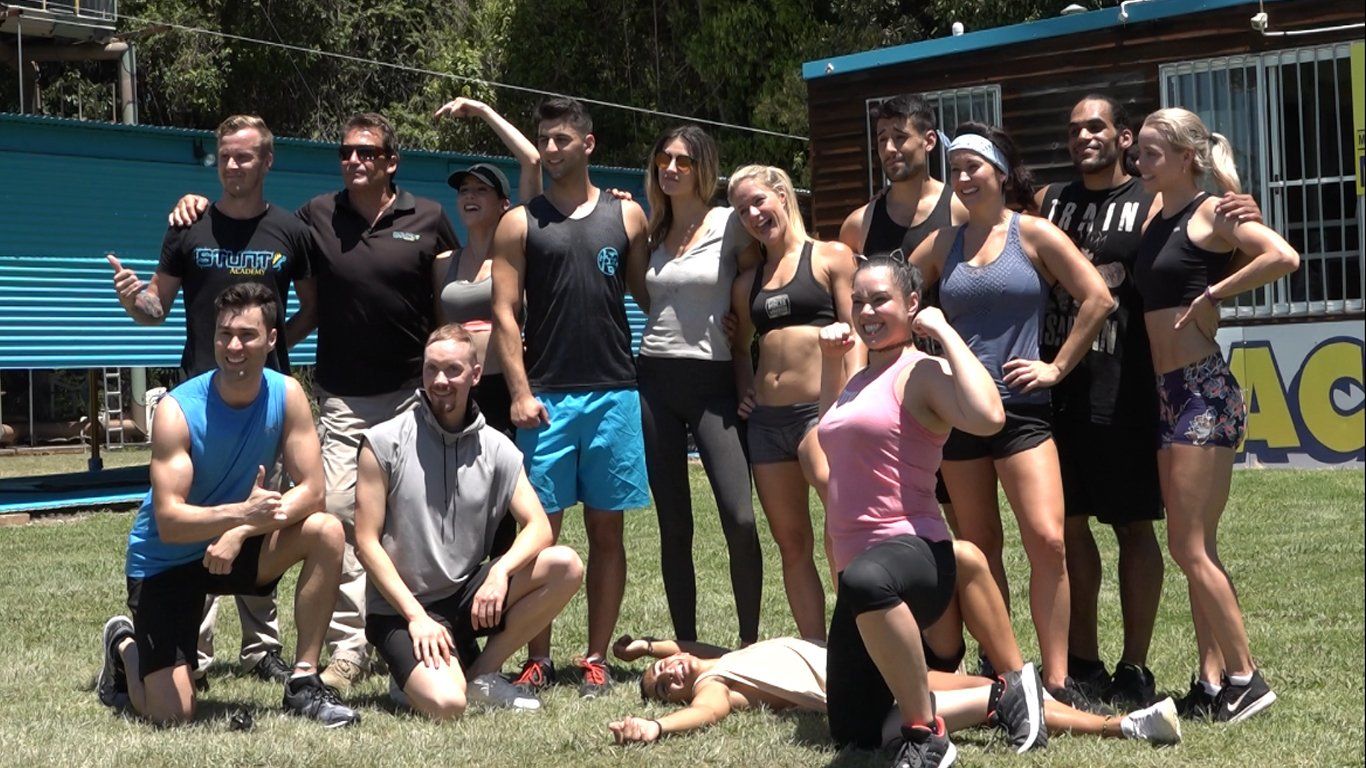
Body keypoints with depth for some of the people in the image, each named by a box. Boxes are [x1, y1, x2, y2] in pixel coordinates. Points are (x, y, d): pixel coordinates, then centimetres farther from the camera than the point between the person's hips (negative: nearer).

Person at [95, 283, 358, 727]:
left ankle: (304, 682, -11)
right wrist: (241, 513, -46)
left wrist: (241, 531, -28)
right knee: (172, 717, -12)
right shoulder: (178, 410, -24)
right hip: (166, 561, -4)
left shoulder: (286, 395, -13)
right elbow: (169, 522, -29)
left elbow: (311, 492, -14)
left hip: (236, 546, 4)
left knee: (327, 532, -24)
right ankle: (124, 646, 24)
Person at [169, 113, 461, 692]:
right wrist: (198, 206, 3)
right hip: (342, 398, 0)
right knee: (338, 515, -9)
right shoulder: (316, 217, 4)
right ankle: (348, 648, -3)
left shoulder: (428, 219, 2)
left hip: (414, 394, 0)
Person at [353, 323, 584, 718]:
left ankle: (481, 673, -4)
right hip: (399, 610, -4)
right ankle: (415, 674, 7)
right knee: (445, 704, -31)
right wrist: (416, 616, -16)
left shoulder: (497, 449, 3)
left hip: (466, 597, 5)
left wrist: (500, 571, -26)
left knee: (566, 566, -18)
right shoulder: (384, 443, -7)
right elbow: (367, 542, -8)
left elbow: (538, 527, -6)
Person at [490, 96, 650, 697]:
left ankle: (596, 659, 11)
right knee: (542, 528, -2)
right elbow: (504, 314, 2)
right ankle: (537, 660, 6)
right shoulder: (520, 223, 7)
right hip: (546, 396, -1)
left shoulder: (626, 215, 10)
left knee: (606, 529, 4)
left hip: (614, 393, 1)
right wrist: (520, 393, -8)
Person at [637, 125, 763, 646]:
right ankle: (687, 647, 14)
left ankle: (750, 643, 1)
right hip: (655, 381, 4)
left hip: (714, 382, -3)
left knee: (740, 519, -14)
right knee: (674, 526, 6)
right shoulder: (650, 232, 12)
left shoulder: (730, 225, 0)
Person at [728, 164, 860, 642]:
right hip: (765, 419, 6)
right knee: (792, 543, 6)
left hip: (820, 410, -6)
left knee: (832, 483, -33)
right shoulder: (748, 283, 18)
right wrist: (743, 389, 10)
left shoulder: (831, 257, 4)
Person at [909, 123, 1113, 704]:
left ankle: (1056, 678, -9)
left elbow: (1097, 297, -4)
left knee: (1047, 539, -15)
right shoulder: (943, 243, 10)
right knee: (978, 546, 8)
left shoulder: (1033, 234, 0)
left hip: (1020, 406, -4)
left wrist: (1058, 367, -5)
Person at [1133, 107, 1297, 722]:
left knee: (1189, 547, -7)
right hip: (1170, 393, 9)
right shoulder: (1155, 222, 15)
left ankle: (1245, 678, 2)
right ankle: (1212, 682, 14)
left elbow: (1284, 257, -24)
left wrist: (1211, 296, -19)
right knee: (1198, 549, 9)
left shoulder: (1210, 213, -9)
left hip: (1204, 389, -9)